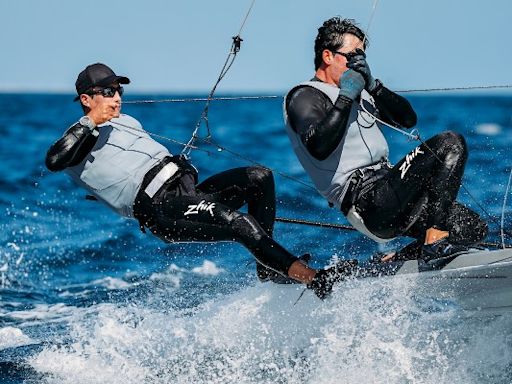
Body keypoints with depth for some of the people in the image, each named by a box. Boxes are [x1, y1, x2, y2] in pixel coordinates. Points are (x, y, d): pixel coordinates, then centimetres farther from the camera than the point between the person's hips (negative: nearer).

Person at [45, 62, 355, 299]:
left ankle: (268, 266, -11)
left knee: (259, 177, -11)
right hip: (161, 208, -9)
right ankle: (315, 279, -36)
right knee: (239, 223, -30)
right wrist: (89, 124, -13)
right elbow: (54, 161, -16)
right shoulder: (80, 137, 5)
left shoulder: (126, 122, 30)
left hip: (187, 190, 9)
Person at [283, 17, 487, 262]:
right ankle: (436, 238, -25)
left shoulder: (359, 94, 24)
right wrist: (346, 97, -17)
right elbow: (319, 147, -22)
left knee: (474, 229, 4)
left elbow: (408, 119, 17)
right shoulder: (305, 96, -3)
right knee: (450, 144, -19)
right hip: (368, 202, -10)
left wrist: (373, 86, 4)